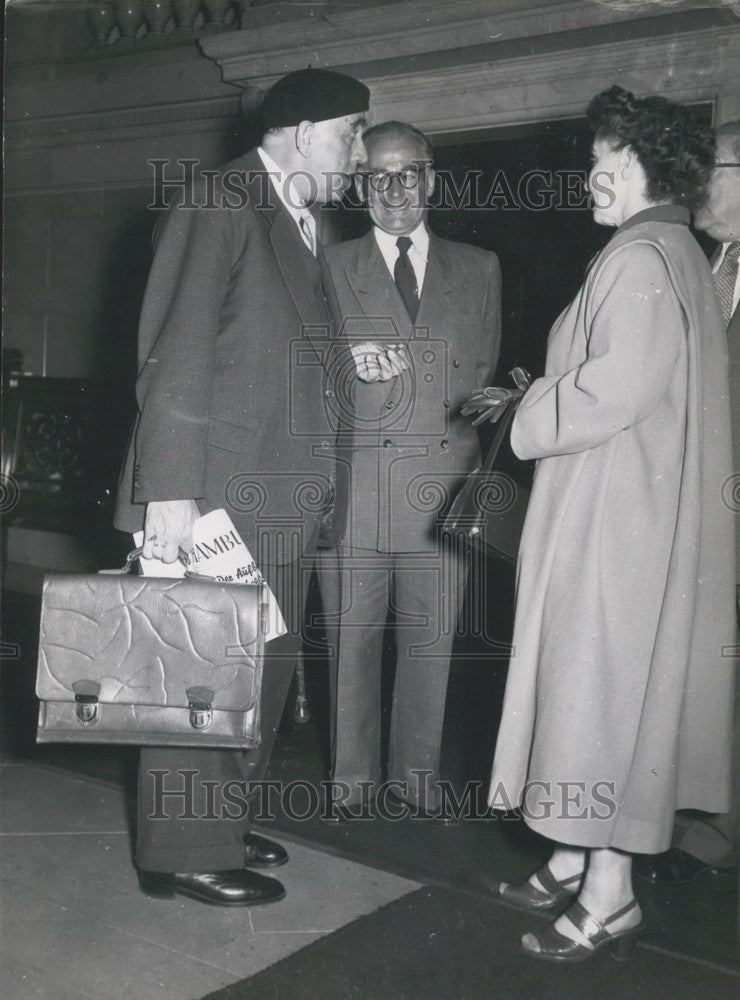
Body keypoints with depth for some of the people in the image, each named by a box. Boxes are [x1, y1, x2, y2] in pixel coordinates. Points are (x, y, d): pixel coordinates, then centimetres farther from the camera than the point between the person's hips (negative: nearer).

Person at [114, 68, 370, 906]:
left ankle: (217, 823, 32)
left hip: (278, 499, 9)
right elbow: (177, 353, -16)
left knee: (262, 668, 17)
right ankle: (186, 853, 16)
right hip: (216, 492, -9)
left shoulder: (303, 225, 16)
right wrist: (171, 488, -21)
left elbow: (295, 358, 13)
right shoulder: (220, 204, -9)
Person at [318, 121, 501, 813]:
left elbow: (486, 375, 12)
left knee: (431, 637, 5)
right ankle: (353, 772, 18)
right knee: (352, 632, 4)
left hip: (443, 483, 2)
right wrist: (355, 368, -12)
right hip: (354, 482, -1)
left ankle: (416, 770, 20)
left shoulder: (478, 269, 14)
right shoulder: (331, 267, 9)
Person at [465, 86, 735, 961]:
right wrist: (533, 400, 11)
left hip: (615, 516, -10)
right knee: (593, 682, 15)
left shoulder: (642, 256, -15)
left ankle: (610, 899, 10)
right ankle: (578, 861, 27)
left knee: (600, 682, -2)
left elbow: (618, 388, -24)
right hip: (620, 507, 10)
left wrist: (525, 414, -9)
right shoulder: (668, 251, 16)